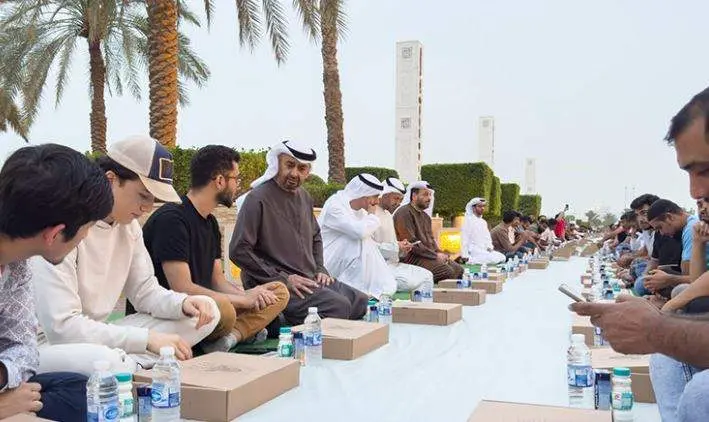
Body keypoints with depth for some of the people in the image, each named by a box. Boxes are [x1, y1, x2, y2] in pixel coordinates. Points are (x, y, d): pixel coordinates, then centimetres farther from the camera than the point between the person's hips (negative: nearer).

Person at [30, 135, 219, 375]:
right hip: (50, 346, -8)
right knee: (103, 360, -43)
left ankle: (131, 364, -16)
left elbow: (144, 291, 9)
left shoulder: (128, 225, 3)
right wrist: (147, 338, -27)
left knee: (206, 313, -2)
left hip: (98, 337, 8)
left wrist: (183, 303, -14)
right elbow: (61, 326, -26)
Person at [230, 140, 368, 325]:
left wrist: (320, 269, 12)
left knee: (362, 302, 1)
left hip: (310, 280, 8)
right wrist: (283, 279, -18)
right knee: (339, 306, -24)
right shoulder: (257, 199, -13)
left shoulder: (305, 197, 13)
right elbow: (238, 251, -18)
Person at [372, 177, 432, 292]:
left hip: (393, 263, 10)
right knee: (410, 282, -29)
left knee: (427, 275, 0)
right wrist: (396, 247, -19)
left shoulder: (388, 215, 23)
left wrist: (402, 246, 7)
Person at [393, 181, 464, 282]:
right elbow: (411, 242, -18)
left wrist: (440, 253, 1)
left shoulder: (425, 216, 21)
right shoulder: (404, 212, -10)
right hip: (412, 256, -9)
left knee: (458, 270, -4)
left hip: (429, 254, 9)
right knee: (447, 272, -24)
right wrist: (435, 255, -15)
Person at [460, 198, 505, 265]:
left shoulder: (483, 222, 18)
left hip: (485, 250, 8)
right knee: (494, 259, -25)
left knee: (502, 257, -12)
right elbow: (464, 240, -10)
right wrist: (465, 256, -17)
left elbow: (487, 237, 23)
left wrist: (489, 247, 1)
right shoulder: (468, 220, -6)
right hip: (474, 252, -8)